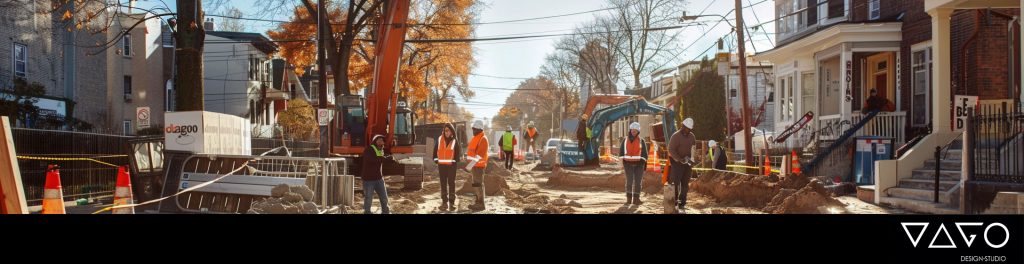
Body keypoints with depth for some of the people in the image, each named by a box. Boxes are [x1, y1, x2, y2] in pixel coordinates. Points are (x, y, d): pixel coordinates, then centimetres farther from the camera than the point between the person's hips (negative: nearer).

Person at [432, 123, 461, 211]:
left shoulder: (454, 140, -2)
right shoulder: (440, 139, 4)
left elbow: (458, 151, 0)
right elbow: (435, 149, 9)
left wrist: (455, 161, -8)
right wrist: (436, 160, 4)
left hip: (451, 165, -3)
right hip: (441, 164, 3)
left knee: (451, 183, 2)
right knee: (443, 184, 7)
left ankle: (451, 202, 7)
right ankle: (444, 202, 13)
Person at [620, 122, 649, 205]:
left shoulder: (641, 141, 6)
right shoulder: (625, 140, 7)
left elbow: (644, 153, 6)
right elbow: (621, 152, 8)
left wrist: (644, 164, -1)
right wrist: (622, 163, 2)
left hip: (639, 164, 1)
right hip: (628, 164, -1)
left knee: (638, 181, 0)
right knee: (629, 181, -9)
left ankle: (636, 199, 8)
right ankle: (628, 199, 1)